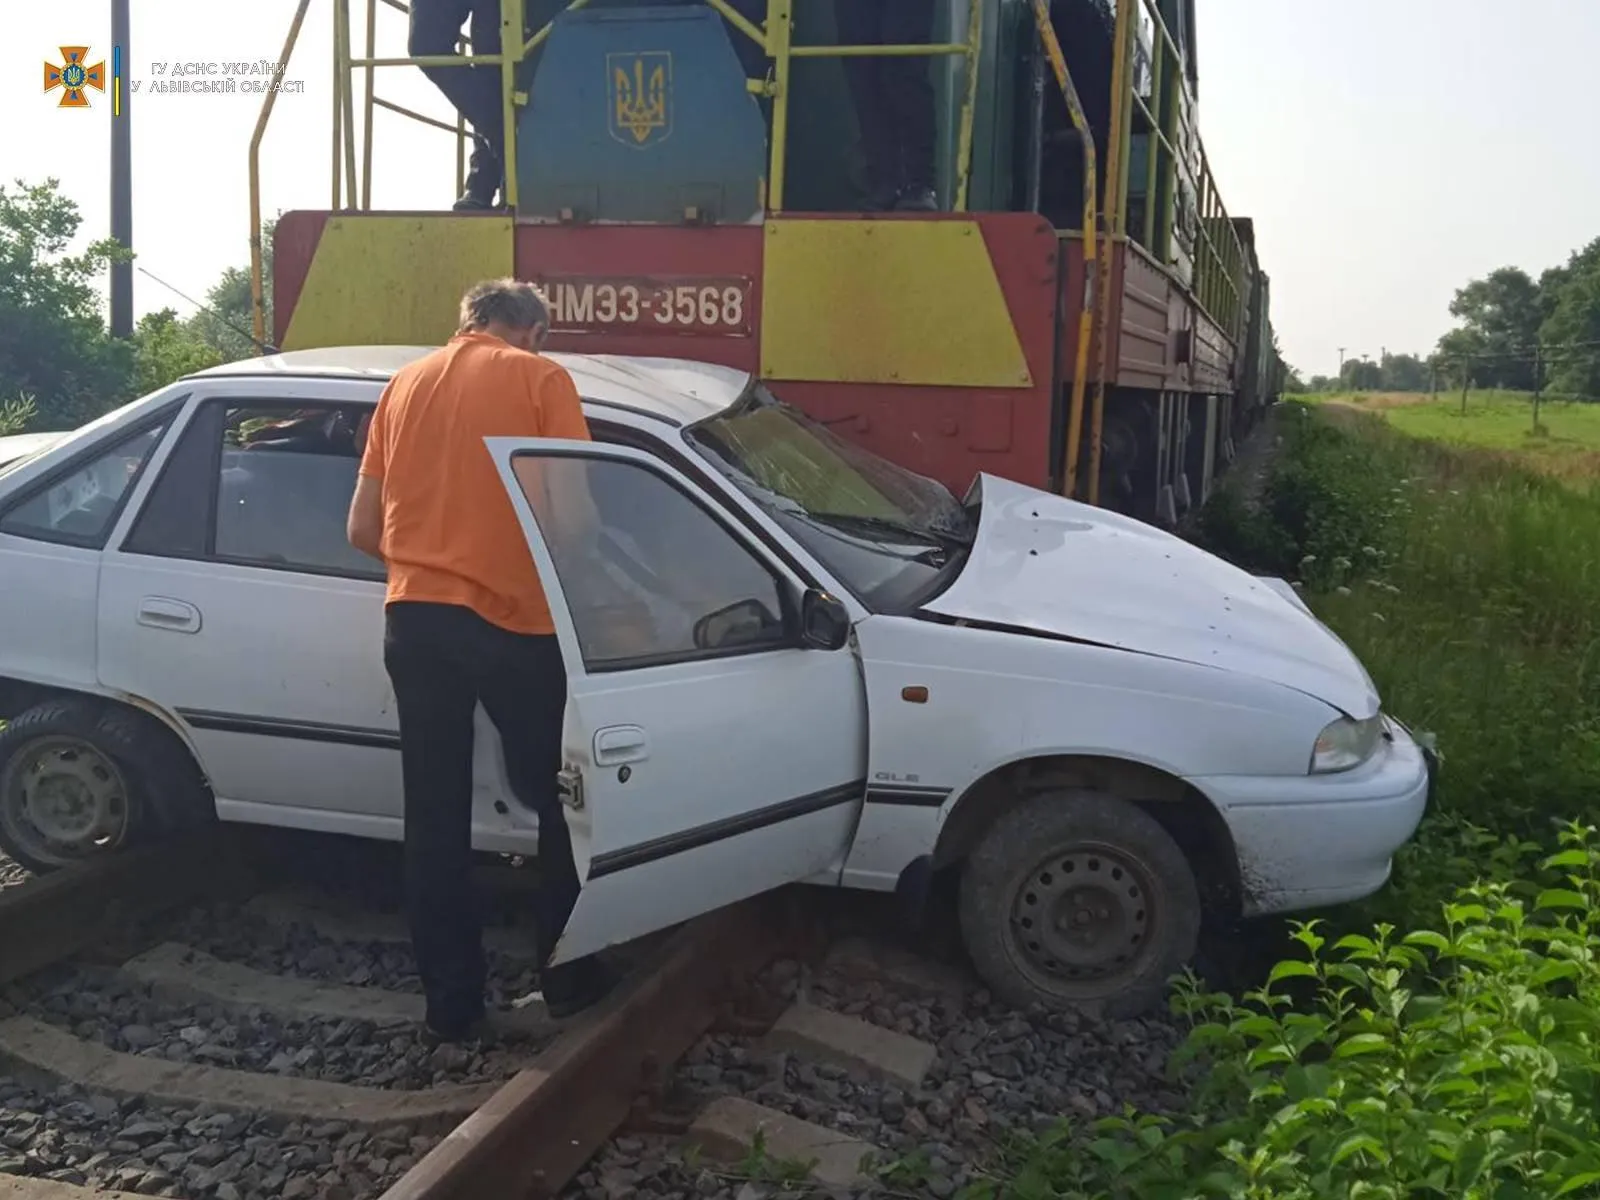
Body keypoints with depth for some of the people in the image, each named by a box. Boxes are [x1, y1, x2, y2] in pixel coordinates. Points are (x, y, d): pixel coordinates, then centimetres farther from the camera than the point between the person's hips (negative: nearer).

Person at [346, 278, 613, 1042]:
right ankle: (567, 975, 23)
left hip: (412, 619, 4)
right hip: (513, 621, -4)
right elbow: (574, 511, -8)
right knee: (559, 803, 14)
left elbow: (363, 530, 13)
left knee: (435, 817, 11)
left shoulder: (405, 384, 15)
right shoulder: (541, 378, 1)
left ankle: (451, 1002, 19)